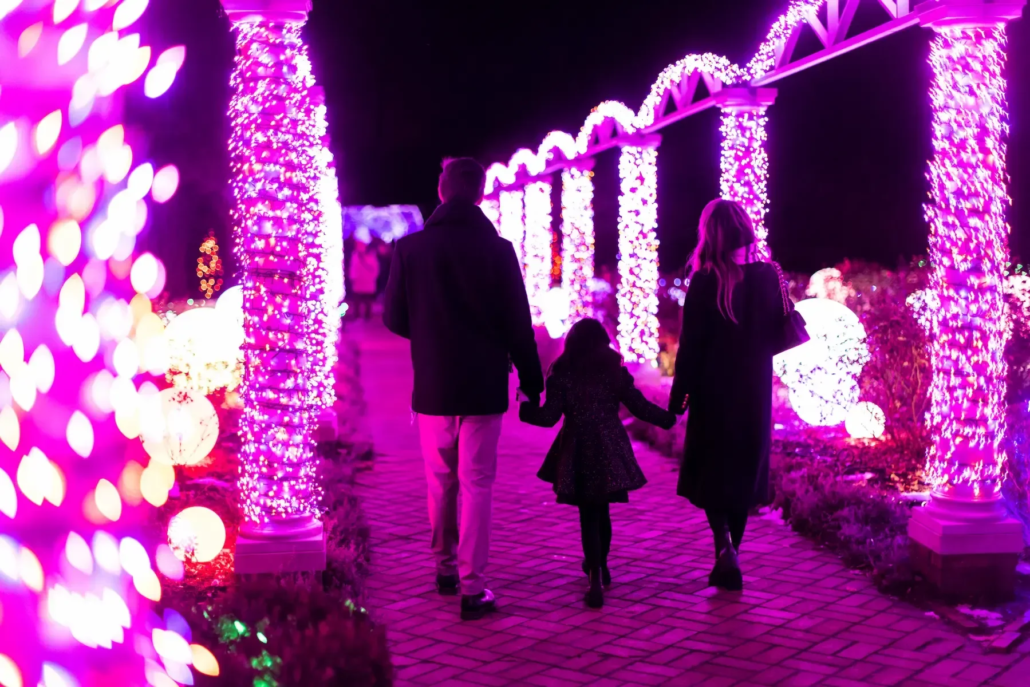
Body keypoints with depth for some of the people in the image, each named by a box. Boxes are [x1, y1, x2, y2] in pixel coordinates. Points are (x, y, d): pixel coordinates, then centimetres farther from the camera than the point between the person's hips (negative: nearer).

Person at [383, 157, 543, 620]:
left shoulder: (410, 248, -3)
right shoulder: (497, 249, -7)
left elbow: (393, 318, 2)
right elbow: (518, 325, -5)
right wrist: (531, 378, 5)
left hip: (432, 387, 2)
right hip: (483, 388, -2)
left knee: (440, 482, 17)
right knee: (477, 485, 2)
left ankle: (445, 568, 31)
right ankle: (472, 587, 0)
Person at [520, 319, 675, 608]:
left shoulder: (561, 374, -1)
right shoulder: (615, 370, 4)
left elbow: (549, 416, -4)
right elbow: (639, 406, 3)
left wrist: (526, 408, 13)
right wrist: (667, 418, 18)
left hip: (578, 454, -2)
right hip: (610, 452, 2)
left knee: (589, 515, 2)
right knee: (601, 511, 18)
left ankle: (596, 579, -9)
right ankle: (599, 566, 34)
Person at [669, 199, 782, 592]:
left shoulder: (705, 282, -13)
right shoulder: (769, 276, -2)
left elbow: (691, 346, -12)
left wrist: (678, 397, -5)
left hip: (714, 393, -4)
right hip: (756, 393, 4)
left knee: (711, 474, 9)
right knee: (742, 474, 15)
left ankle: (725, 548, -12)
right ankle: (728, 561, 20)